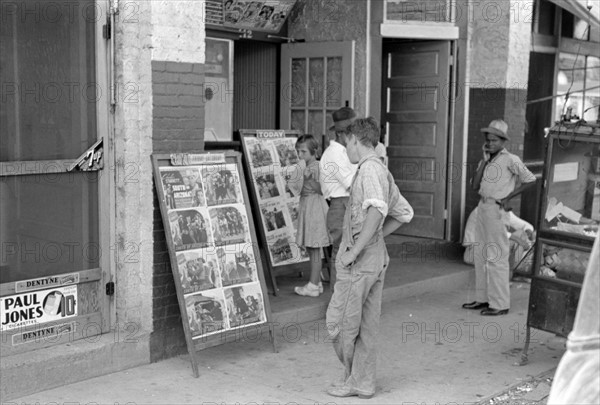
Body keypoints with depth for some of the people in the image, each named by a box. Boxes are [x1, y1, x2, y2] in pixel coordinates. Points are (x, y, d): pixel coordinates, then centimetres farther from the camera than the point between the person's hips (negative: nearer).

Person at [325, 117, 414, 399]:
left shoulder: (369, 169, -15)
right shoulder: (383, 172, 13)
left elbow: (377, 210, -32)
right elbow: (404, 213, 23)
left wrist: (355, 250, -26)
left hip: (359, 260, -9)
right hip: (378, 257, 9)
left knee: (339, 322, 4)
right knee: (366, 325, 13)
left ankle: (353, 378, 17)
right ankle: (363, 383, 20)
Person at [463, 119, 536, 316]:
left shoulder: (510, 160, -7)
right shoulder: (486, 161, 13)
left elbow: (530, 180, -6)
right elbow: (475, 186, 3)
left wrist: (508, 197, -7)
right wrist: (484, 160, -1)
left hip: (496, 210, -8)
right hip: (482, 207, 8)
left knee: (497, 257, -5)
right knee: (480, 256, 12)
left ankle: (500, 304, 1)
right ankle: (482, 298, 22)